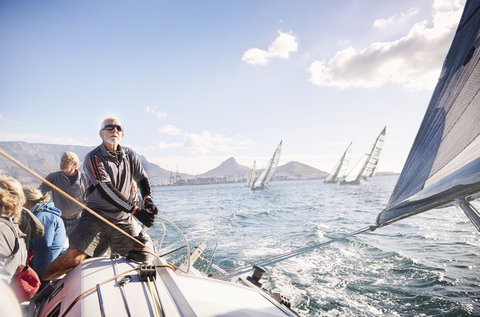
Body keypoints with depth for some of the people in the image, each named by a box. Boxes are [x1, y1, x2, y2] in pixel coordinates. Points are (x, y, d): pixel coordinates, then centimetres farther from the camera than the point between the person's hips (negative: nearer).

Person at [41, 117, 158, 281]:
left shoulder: (130, 155, 9)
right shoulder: (94, 157, -8)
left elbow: (143, 179, 16)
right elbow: (106, 190, -19)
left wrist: (148, 200, -6)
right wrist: (137, 211, -25)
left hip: (123, 221, 4)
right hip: (95, 217, -4)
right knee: (74, 257, -17)